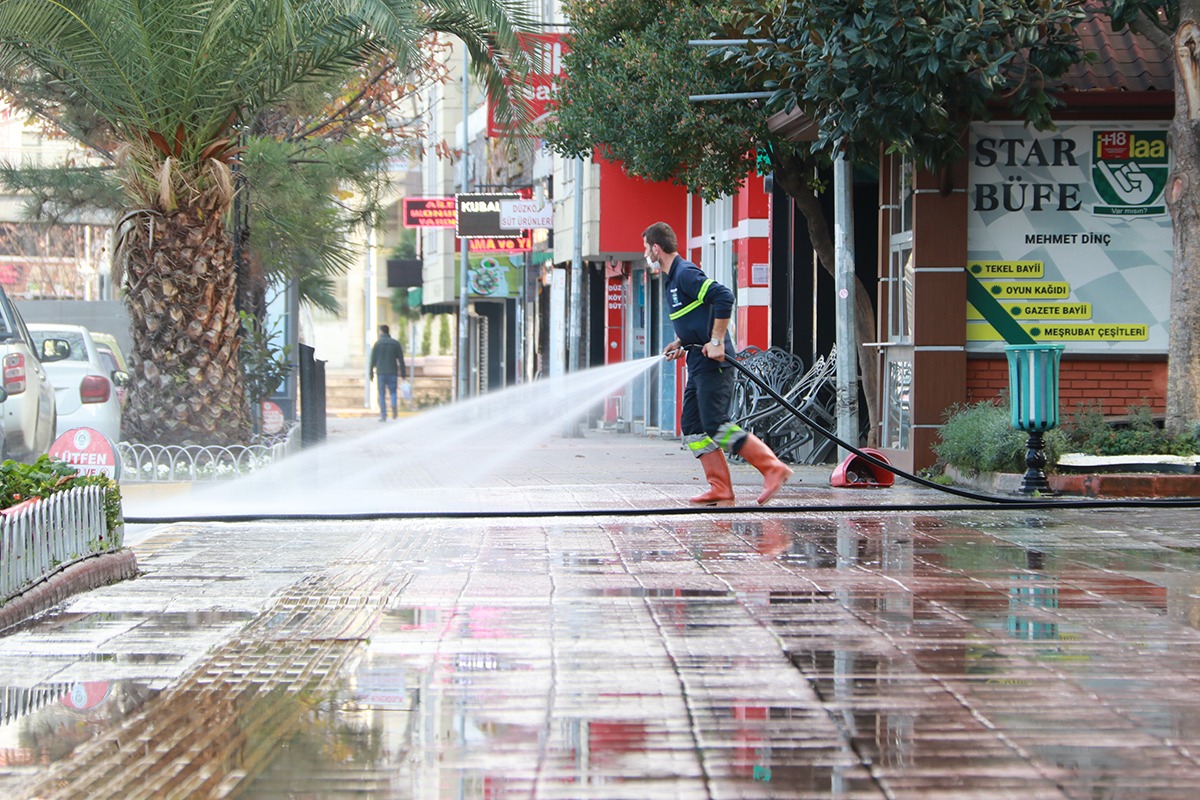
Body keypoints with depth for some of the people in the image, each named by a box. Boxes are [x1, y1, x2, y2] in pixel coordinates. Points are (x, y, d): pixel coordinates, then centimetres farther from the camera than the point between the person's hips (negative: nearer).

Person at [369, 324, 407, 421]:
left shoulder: (377, 343, 1)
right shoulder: (395, 343, 6)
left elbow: (373, 359, 0)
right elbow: (401, 359, 5)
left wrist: (371, 373, 5)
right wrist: (403, 373, 8)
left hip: (381, 372, -1)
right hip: (392, 372, 1)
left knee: (382, 394, 4)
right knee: (393, 391, 8)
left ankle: (383, 415, 0)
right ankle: (394, 405, -23)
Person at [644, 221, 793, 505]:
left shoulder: (685, 273, -12)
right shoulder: (673, 278, 19)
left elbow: (724, 297, -24)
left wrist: (716, 341, -24)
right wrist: (680, 343, 17)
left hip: (712, 362, -11)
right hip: (699, 364, 11)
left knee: (716, 425, -15)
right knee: (692, 426, 6)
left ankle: (773, 468, -13)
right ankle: (720, 490, 4)